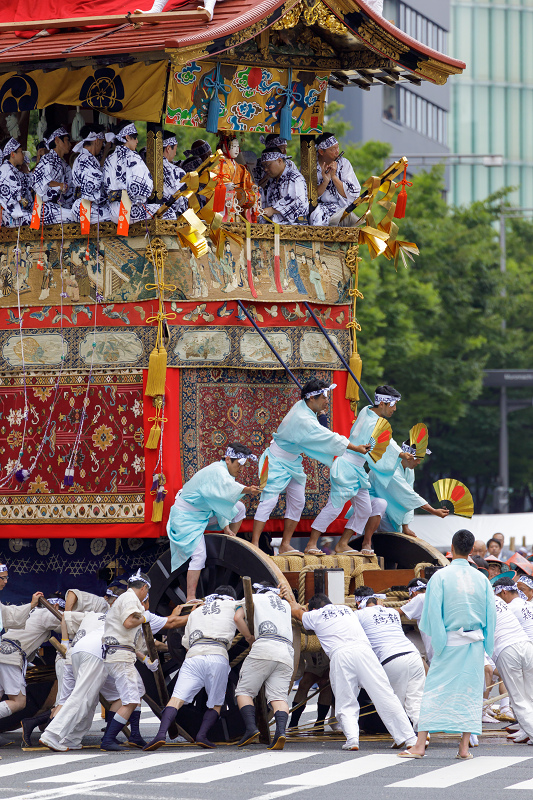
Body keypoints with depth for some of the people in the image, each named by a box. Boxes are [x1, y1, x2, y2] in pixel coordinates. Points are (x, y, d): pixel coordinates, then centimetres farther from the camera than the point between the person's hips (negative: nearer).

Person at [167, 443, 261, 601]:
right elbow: (227, 487, -50)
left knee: (239, 508, 12)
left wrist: (226, 527, 2)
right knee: (199, 555, -20)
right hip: (187, 516, -10)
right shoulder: (216, 471, -27)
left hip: (203, 512, 10)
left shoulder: (224, 472, 5)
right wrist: (246, 490, -68)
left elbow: (221, 502, 10)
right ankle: (190, 599, -22)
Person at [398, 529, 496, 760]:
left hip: (450, 643, -3)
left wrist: (438, 644, -4)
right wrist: (487, 646, 14)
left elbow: (433, 613, -10)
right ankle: (464, 747, 4)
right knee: (470, 692, 7)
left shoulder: (440, 577, -8)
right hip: (475, 642, 3)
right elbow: (491, 615, 6)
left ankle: (420, 745, -4)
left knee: (434, 691, 0)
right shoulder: (481, 579, 2)